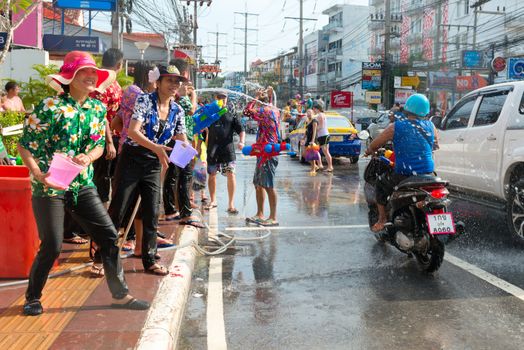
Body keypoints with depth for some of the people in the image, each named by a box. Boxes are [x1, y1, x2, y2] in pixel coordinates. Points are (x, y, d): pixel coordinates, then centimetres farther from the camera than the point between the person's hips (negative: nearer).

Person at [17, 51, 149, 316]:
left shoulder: (97, 108, 5)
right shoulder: (51, 106, -13)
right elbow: (25, 146, -9)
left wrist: (88, 157, -9)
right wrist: (40, 175, -22)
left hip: (83, 185, 6)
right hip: (49, 186, -5)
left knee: (109, 235, 2)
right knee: (52, 245, -4)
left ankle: (120, 294, 16)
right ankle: (32, 297, 22)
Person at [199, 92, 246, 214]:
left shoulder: (232, 116, 9)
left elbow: (241, 130, 4)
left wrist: (241, 142, -14)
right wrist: (199, 146, 10)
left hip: (228, 150, -2)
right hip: (212, 151, 2)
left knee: (231, 174, -12)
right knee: (212, 175, 10)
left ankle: (231, 204, -7)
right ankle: (212, 201, 28)